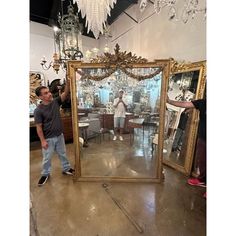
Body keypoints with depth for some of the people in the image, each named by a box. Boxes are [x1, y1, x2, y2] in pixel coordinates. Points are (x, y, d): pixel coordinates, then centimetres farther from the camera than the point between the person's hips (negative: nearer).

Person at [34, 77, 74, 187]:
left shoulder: (55, 102, -4)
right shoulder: (38, 110, -16)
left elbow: (65, 93, -11)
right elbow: (39, 127, -14)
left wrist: (68, 81, -26)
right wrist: (43, 140, -15)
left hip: (59, 135, 4)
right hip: (48, 138, -4)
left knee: (63, 154, 20)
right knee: (47, 158, 15)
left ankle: (66, 169, 40)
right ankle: (45, 174, 37)